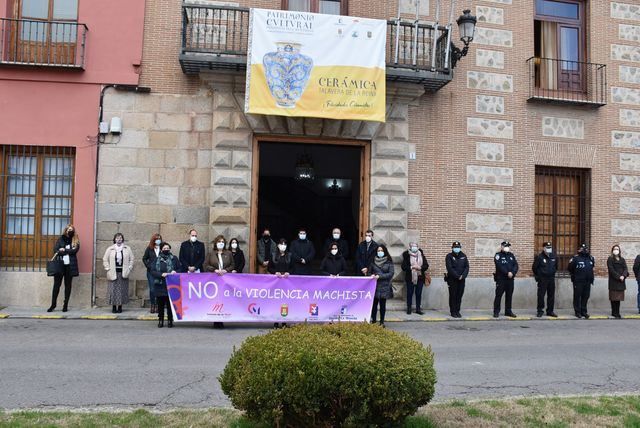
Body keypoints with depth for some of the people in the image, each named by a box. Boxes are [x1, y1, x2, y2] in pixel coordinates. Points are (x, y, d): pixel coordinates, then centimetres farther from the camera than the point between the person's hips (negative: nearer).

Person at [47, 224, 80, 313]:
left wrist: (64, 250, -10)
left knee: (68, 285, 5)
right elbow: (55, 250, -3)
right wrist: (68, 252, -14)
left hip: (70, 265, 0)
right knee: (56, 285, 2)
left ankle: (65, 305, 10)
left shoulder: (75, 241, 9)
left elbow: (74, 250, -7)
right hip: (59, 265, 0)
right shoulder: (60, 239, 10)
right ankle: (53, 304, 10)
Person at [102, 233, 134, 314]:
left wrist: (129, 269, -2)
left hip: (123, 273, 1)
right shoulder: (110, 249, 6)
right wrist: (108, 269, -2)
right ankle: (114, 307, 5)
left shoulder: (127, 249, 6)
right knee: (113, 290, -3)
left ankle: (120, 307, 9)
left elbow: (131, 259, 7)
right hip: (113, 273, 0)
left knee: (122, 290, 1)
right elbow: (105, 260, 7)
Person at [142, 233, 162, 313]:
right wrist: (148, 266, 0)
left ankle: (157, 306, 9)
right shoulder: (149, 249, 4)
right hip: (151, 272, 1)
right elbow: (144, 259, 13)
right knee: (152, 289, 1)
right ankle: (152, 306, 10)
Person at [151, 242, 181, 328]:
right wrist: (161, 274, -14)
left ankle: (170, 321, 10)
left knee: (170, 304, 0)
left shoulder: (174, 259, 7)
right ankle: (160, 320, 16)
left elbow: (180, 269, 8)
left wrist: (175, 272, -12)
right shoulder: (157, 260, 9)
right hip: (160, 286, 1)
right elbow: (152, 271, 1)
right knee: (160, 304, 4)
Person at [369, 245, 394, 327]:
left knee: (383, 304, 2)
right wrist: (372, 275, -7)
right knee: (374, 304, -1)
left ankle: (382, 322, 10)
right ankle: (373, 320, 7)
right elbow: (369, 271, 16)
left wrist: (380, 276, -14)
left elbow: (391, 273, -5)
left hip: (384, 286, -1)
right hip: (374, 286, 2)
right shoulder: (373, 261, 9)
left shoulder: (389, 262, 1)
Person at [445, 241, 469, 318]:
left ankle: (457, 311, 15)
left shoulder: (463, 256, 9)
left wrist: (463, 276, -12)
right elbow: (449, 268, -12)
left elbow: (467, 267, 4)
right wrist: (457, 276, -18)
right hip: (452, 279, -4)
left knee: (459, 295, 6)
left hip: (461, 280, 4)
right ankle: (453, 312, 7)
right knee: (453, 296, 0)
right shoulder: (449, 256, -3)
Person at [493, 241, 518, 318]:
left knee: (509, 295, 10)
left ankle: (508, 311, 18)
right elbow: (500, 266, -15)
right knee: (498, 295, -4)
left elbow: (516, 265, 3)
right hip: (500, 279, -5)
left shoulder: (511, 255, 14)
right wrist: (507, 273, -20)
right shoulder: (498, 255, -2)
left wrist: (512, 273, -14)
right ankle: (496, 312, 1)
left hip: (510, 279, 5)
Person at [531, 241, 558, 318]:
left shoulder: (554, 257, 7)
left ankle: (550, 311, 18)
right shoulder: (539, 257, -8)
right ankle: (540, 311, 6)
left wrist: (553, 273, 17)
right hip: (542, 279, -5)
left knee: (551, 296, 8)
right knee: (541, 295, -3)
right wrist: (537, 277, 3)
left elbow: (556, 267, 22)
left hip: (551, 279, 5)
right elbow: (534, 268, -2)